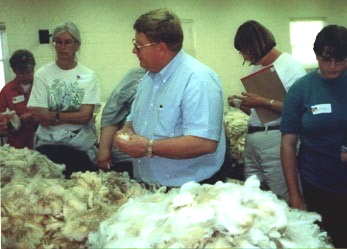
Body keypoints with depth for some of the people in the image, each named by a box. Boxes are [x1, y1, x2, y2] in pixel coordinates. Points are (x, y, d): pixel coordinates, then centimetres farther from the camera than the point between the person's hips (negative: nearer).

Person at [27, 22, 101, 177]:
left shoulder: (88, 76, -1)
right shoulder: (42, 74, 0)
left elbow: (86, 115, -8)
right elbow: (38, 115, -7)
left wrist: (54, 116, -9)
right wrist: (74, 117, -10)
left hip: (82, 147, 0)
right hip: (48, 145, 0)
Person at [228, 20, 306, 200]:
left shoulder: (291, 66, -6)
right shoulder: (256, 68, 16)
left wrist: (264, 103, -19)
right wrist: (241, 105, 2)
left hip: (275, 138, -7)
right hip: (251, 139, 7)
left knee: (283, 197, -5)